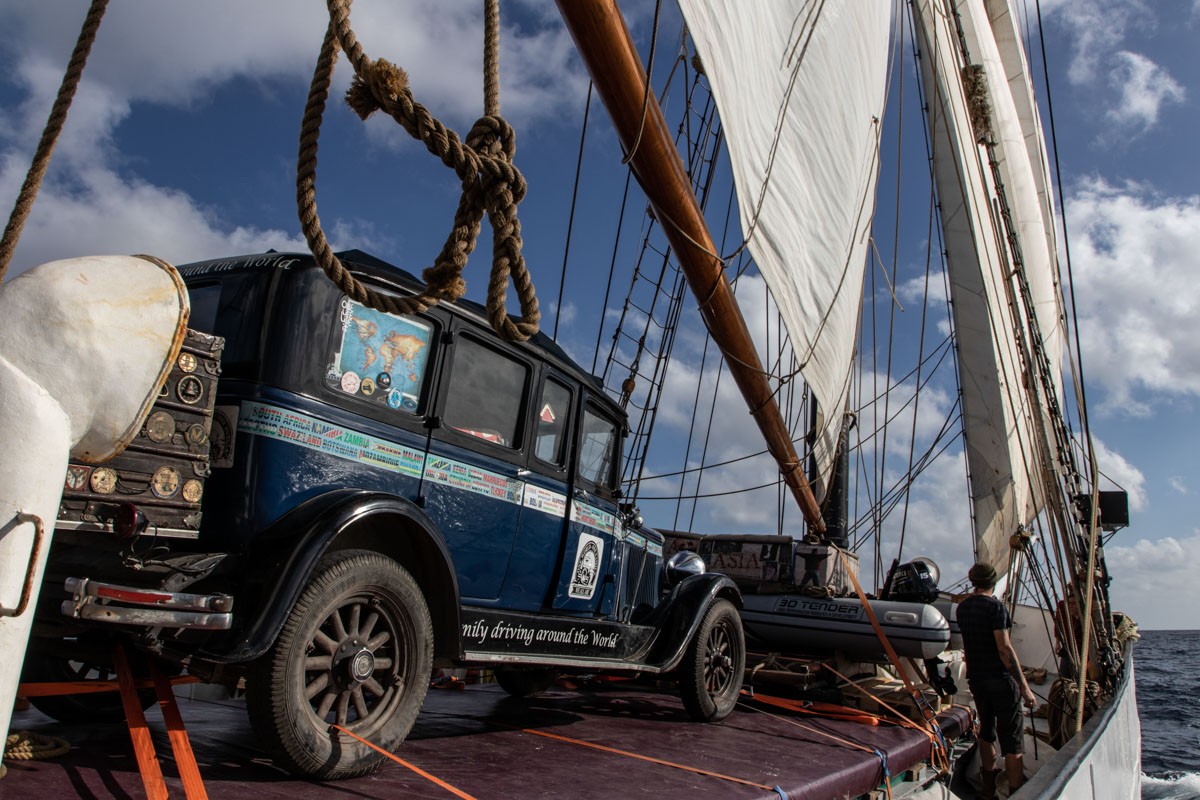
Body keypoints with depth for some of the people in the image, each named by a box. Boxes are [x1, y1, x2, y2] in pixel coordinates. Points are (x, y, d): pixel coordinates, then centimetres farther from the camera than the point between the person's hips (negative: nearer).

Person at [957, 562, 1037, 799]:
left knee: (986, 732, 18)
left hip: (976, 678, 7)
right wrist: (1024, 686, -19)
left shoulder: (962, 607, 7)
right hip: (1000, 678, -7)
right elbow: (1004, 648, -21)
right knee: (1012, 739, -1)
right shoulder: (995, 606, -15)